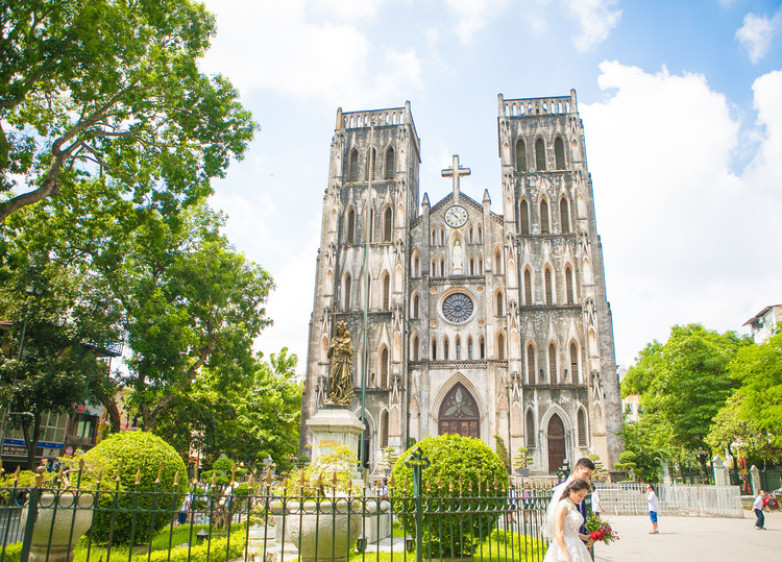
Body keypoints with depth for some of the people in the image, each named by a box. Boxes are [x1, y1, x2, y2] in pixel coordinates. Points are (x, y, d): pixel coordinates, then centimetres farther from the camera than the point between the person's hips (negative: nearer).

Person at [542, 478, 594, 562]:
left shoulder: (573, 506, 15)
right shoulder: (563, 506, -11)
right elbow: (558, 532, -17)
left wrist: (584, 537, 16)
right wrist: (565, 554, -22)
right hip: (564, 547, -8)